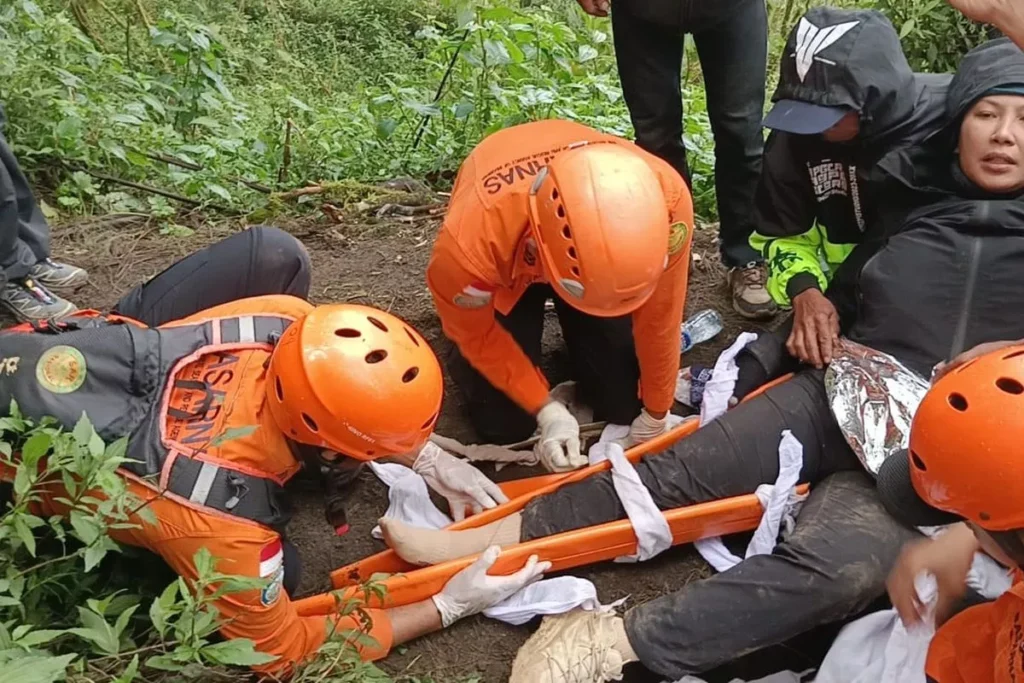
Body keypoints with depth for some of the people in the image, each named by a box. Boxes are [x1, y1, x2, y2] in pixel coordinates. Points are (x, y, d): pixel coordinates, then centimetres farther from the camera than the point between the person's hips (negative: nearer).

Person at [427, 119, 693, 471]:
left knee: (625, 406, -1)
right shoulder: (471, 242, -45)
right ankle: (463, 364, 25)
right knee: (505, 425, -6)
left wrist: (655, 415, -7)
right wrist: (546, 411, -22)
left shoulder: (667, 197, -40)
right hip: (507, 261, -2)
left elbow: (658, 319, -21)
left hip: (596, 240, 2)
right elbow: (477, 336, -20)